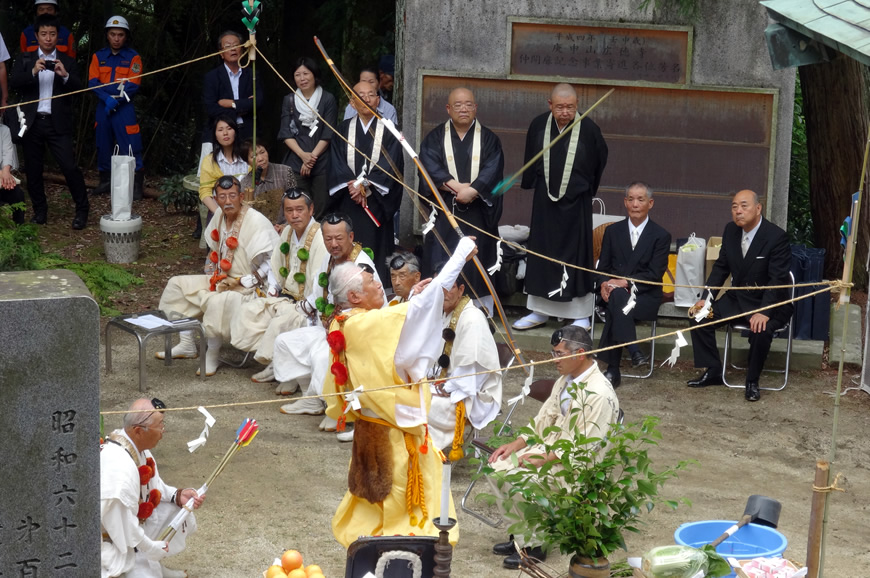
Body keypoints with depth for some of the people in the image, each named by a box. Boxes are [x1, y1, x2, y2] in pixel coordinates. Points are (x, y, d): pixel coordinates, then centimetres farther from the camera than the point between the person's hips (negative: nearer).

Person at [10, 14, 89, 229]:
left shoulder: (67, 62, 8)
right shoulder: (25, 60, 9)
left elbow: (78, 88, -3)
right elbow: (13, 83, -5)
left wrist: (65, 75, -23)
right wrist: (33, 72, -22)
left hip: (58, 123, -2)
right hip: (33, 122, 2)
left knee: (70, 167, -9)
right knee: (33, 169, 7)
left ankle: (82, 211, 2)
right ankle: (40, 211, 19)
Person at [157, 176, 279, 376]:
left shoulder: (256, 222, -21)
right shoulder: (219, 216, 4)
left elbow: (273, 262, -24)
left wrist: (243, 282, -23)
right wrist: (211, 273, 9)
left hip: (247, 289, -9)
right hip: (221, 280, 9)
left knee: (217, 302, -37)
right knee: (177, 285, 8)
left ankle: (212, 354, -15)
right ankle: (187, 344, 11)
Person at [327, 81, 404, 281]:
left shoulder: (387, 130, 3)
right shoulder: (344, 129, 9)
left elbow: (390, 164, -6)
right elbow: (337, 163, 2)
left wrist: (365, 185, -15)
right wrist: (353, 186, -13)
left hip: (376, 201, -2)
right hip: (348, 201, 2)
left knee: (375, 247, -3)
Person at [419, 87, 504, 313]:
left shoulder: (488, 139, 8)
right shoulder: (435, 137, 8)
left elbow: (493, 169, -6)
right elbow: (430, 166, -7)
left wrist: (472, 190, -22)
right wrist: (457, 186, -20)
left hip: (478, 213, 0)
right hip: (444, 212, 0)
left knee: (478, 267, 0)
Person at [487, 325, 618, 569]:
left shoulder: (600, 394, -22)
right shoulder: (565, 380, 7)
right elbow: (544, 418, 14)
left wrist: (543, 460, -23)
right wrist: (515, 445, 2)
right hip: (547, 449, 9)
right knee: (497, 467, -3)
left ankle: (533, 545, -8)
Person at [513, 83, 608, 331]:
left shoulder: (589, 129, -13)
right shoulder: (538, 126, -6)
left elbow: (600, 161, 4)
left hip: (576, 202, -3)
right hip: (545, 200, 3)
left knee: (576, 255, 2)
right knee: (541, 253, 10)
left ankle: (581, 315, 10)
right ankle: (539, 312, 21)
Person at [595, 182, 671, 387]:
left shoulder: (661, 236, 2)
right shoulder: (613, 231, 14)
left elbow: (655, 274, -7)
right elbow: (603, 266, 10)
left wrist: (625, 282, -20)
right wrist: (604, 284, -13)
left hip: (646, 297, -2)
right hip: (614, 292, 2)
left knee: (617, 297, -35)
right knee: (617, 296, -36)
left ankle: (613, 369, -35)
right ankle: (634, 352, -39)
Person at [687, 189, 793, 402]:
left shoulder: (777, 237, -18)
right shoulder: (731, 230, 2)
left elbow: (778, 280, -23)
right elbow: (721, 267, 9)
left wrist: (764, 312, -34)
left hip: (770, 304, -6)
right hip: (737, 299, 6)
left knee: (761, 329, -35)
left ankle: (752, 382, -12)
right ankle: (713, 372, 4)